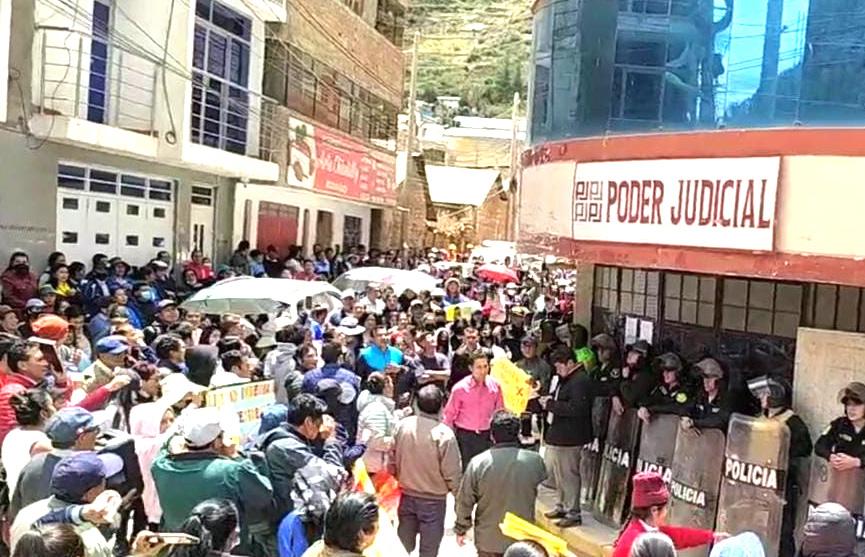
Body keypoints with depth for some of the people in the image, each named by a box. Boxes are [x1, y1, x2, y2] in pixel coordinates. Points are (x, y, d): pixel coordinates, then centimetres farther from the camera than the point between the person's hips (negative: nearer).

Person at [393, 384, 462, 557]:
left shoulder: (403, 425, -11)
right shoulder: (444, 434, -24)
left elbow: (392, 460, -1)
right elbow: (452, 472, -18)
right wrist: (459, 494, 0)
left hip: (406, 495, 4)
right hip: (433, 499, -4)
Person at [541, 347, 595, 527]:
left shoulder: (580, 381, -18)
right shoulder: (565, 379, 15)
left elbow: (576, 408, -26)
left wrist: (550, 404, -19)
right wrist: (550, 400, 4)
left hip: (569, 437, -10)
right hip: (558, 434, 10)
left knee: (569, 475, -2)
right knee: (557, 472, 18)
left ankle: (573, 514, 8)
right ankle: (561, 506, 31)